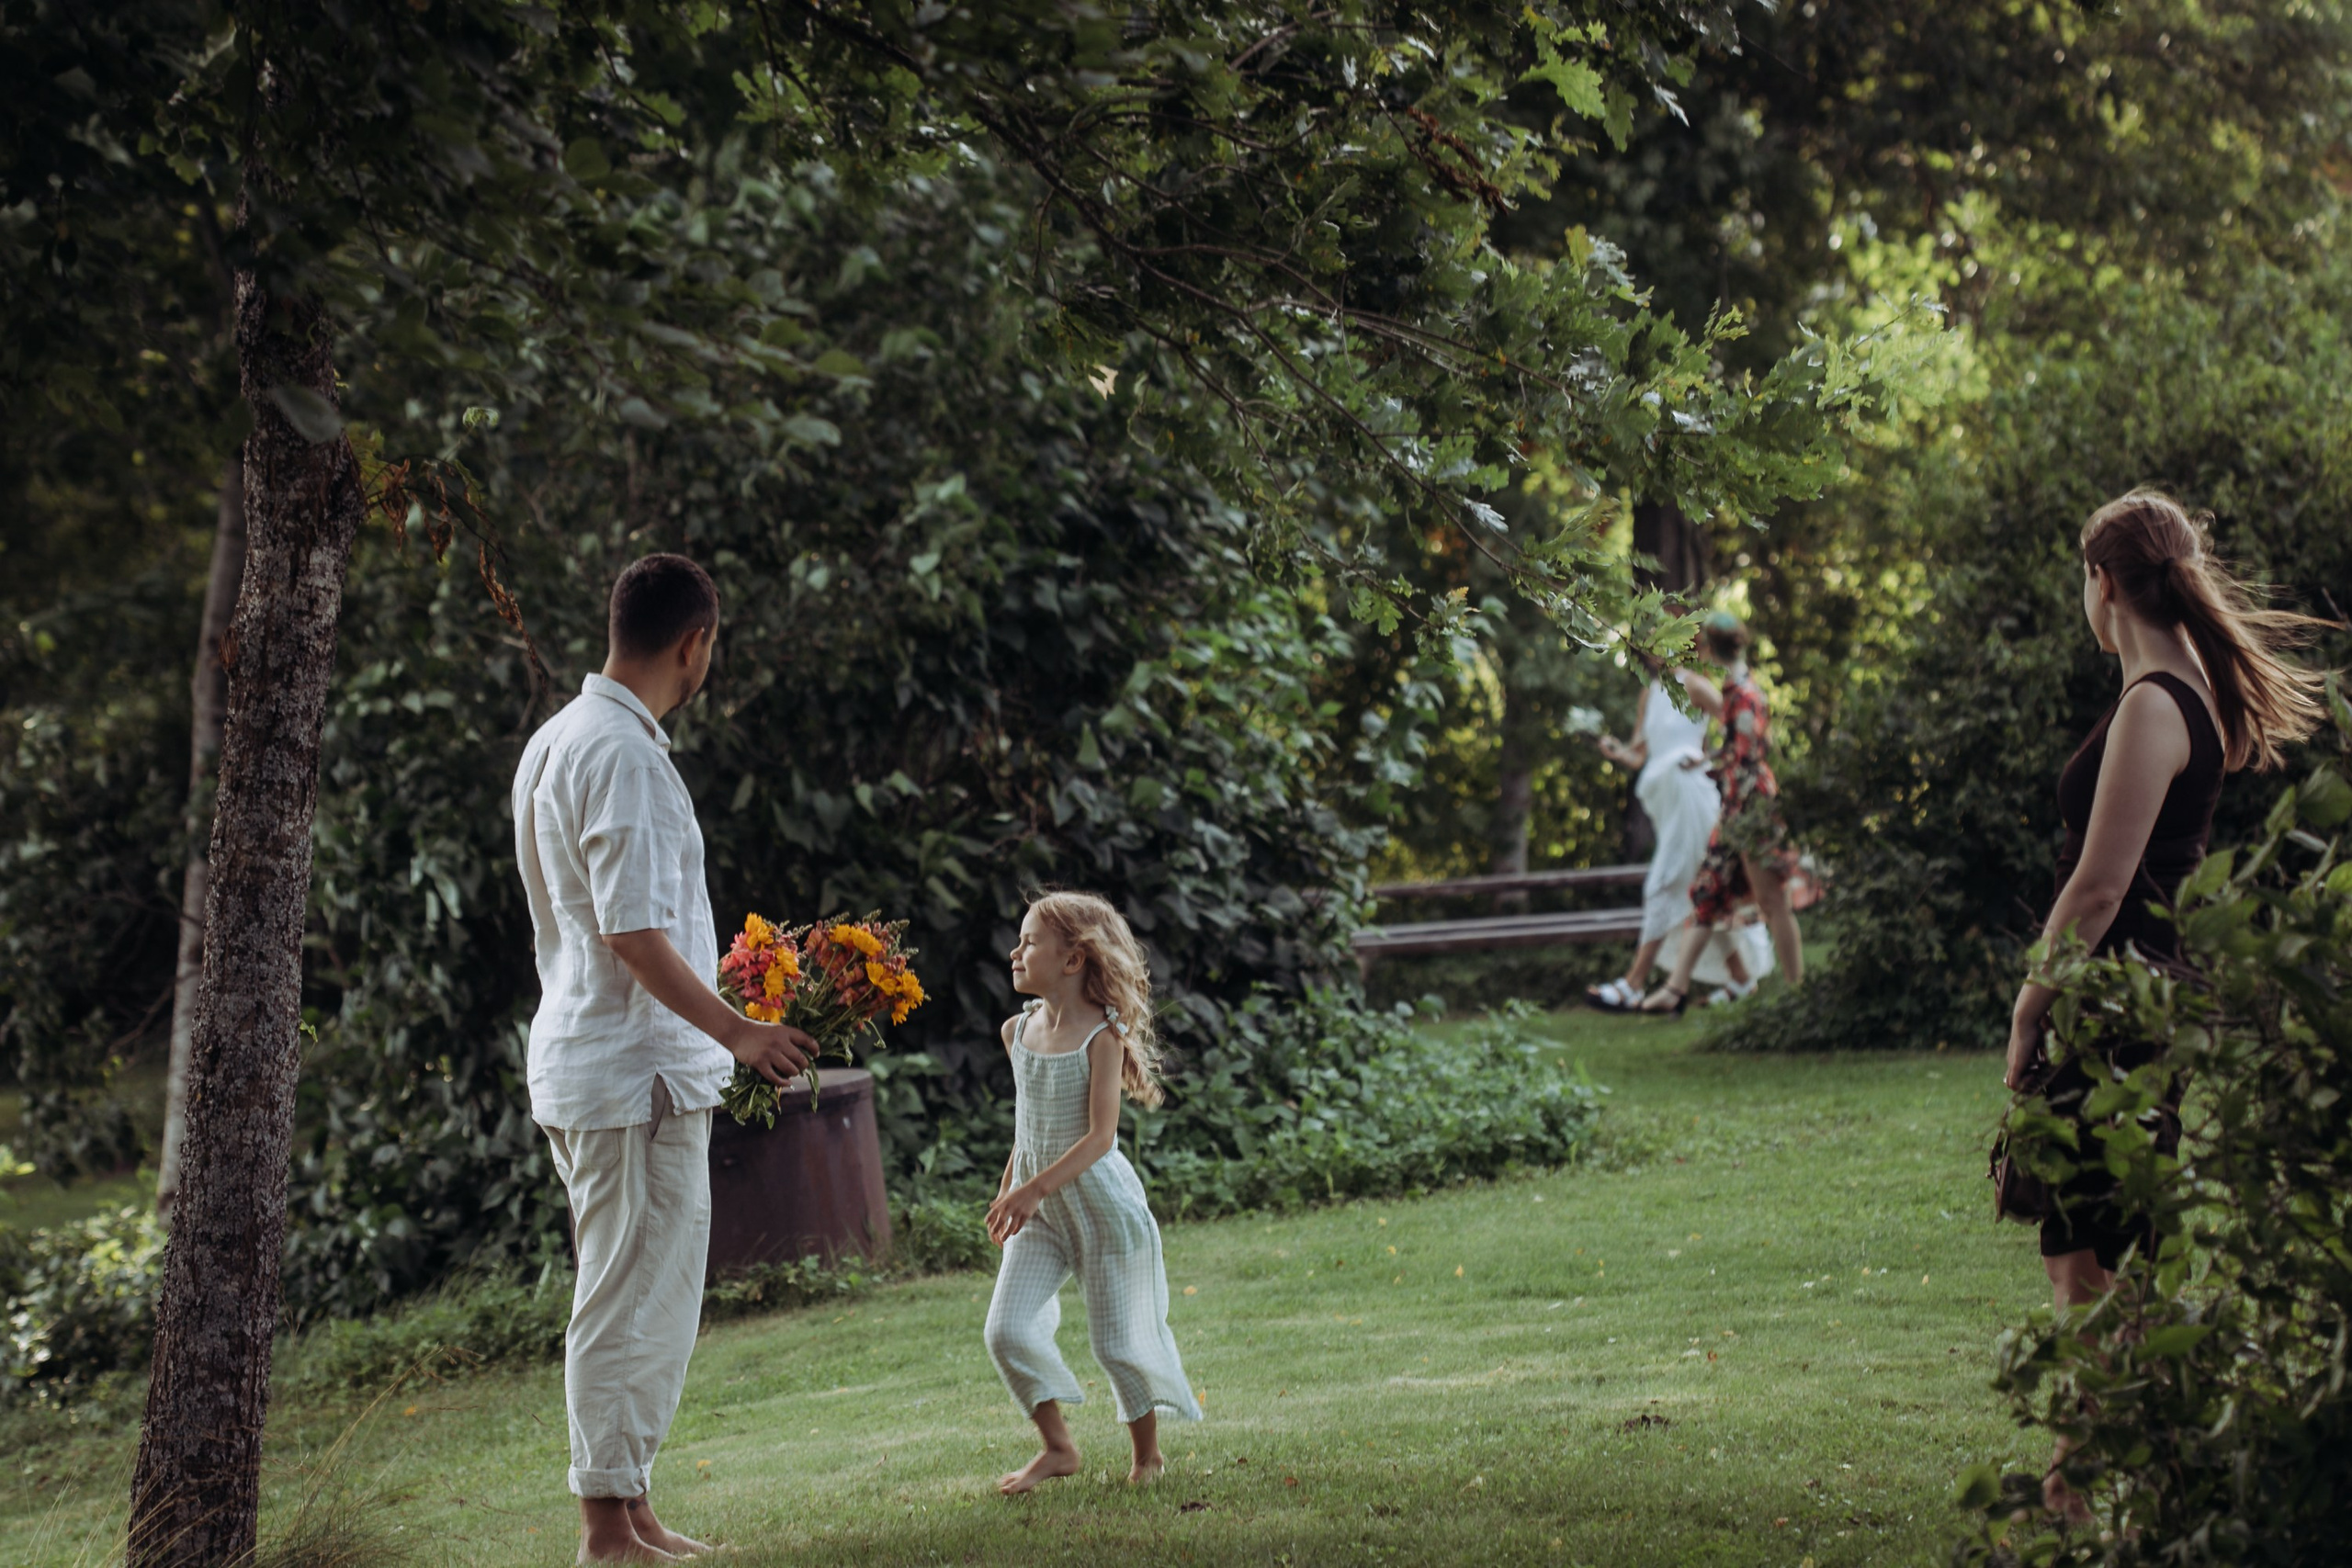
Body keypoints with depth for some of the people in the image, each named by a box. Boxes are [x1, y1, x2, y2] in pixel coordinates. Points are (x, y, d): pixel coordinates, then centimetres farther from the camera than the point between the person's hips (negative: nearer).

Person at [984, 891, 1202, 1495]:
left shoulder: (1101, 1037, -15)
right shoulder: (1019, 1031, 4)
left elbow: (1099, 1136, -21)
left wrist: (1034, 1188, -28)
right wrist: (1007, 1192, 19)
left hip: (1099, 1201, -6)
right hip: (1038, 1207, 6)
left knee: (1117, 1340, 3)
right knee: (1006, 1329, -7)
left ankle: (1147, 1453, 23)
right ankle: (1057, 1448, 7)